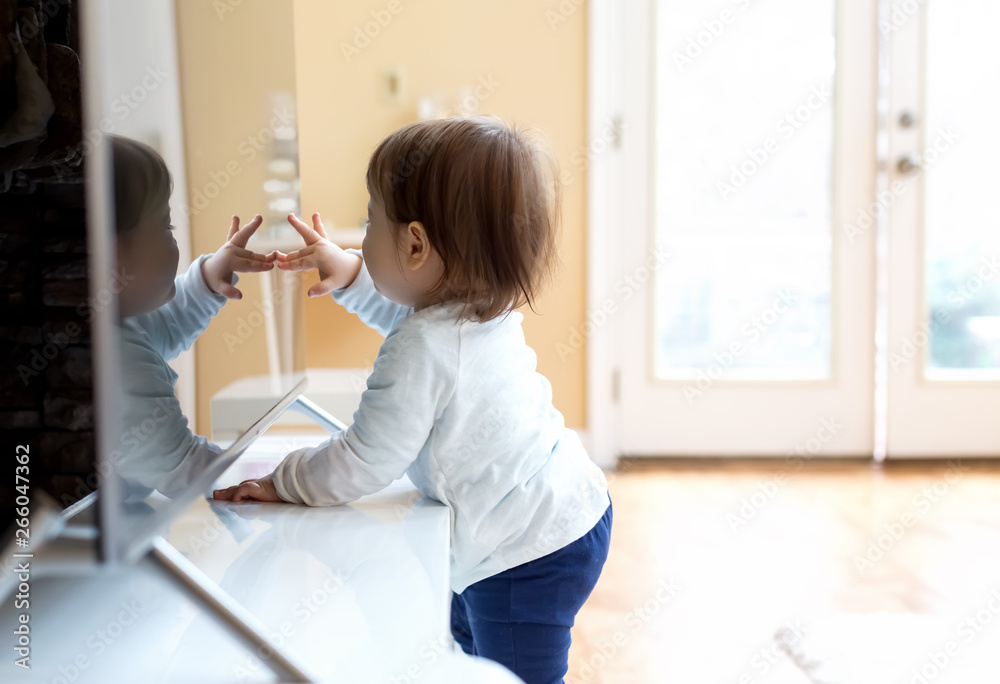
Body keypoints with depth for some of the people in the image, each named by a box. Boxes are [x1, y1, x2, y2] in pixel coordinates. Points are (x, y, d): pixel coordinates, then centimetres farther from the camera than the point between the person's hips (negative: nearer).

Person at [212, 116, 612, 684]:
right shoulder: (487, 306, -1)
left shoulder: (422, 351, -29)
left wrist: (283, 483, -8)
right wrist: (350, 273, 13)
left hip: (529, 557, -10)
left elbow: (366, 462, -22)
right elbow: (408, 313, 23)